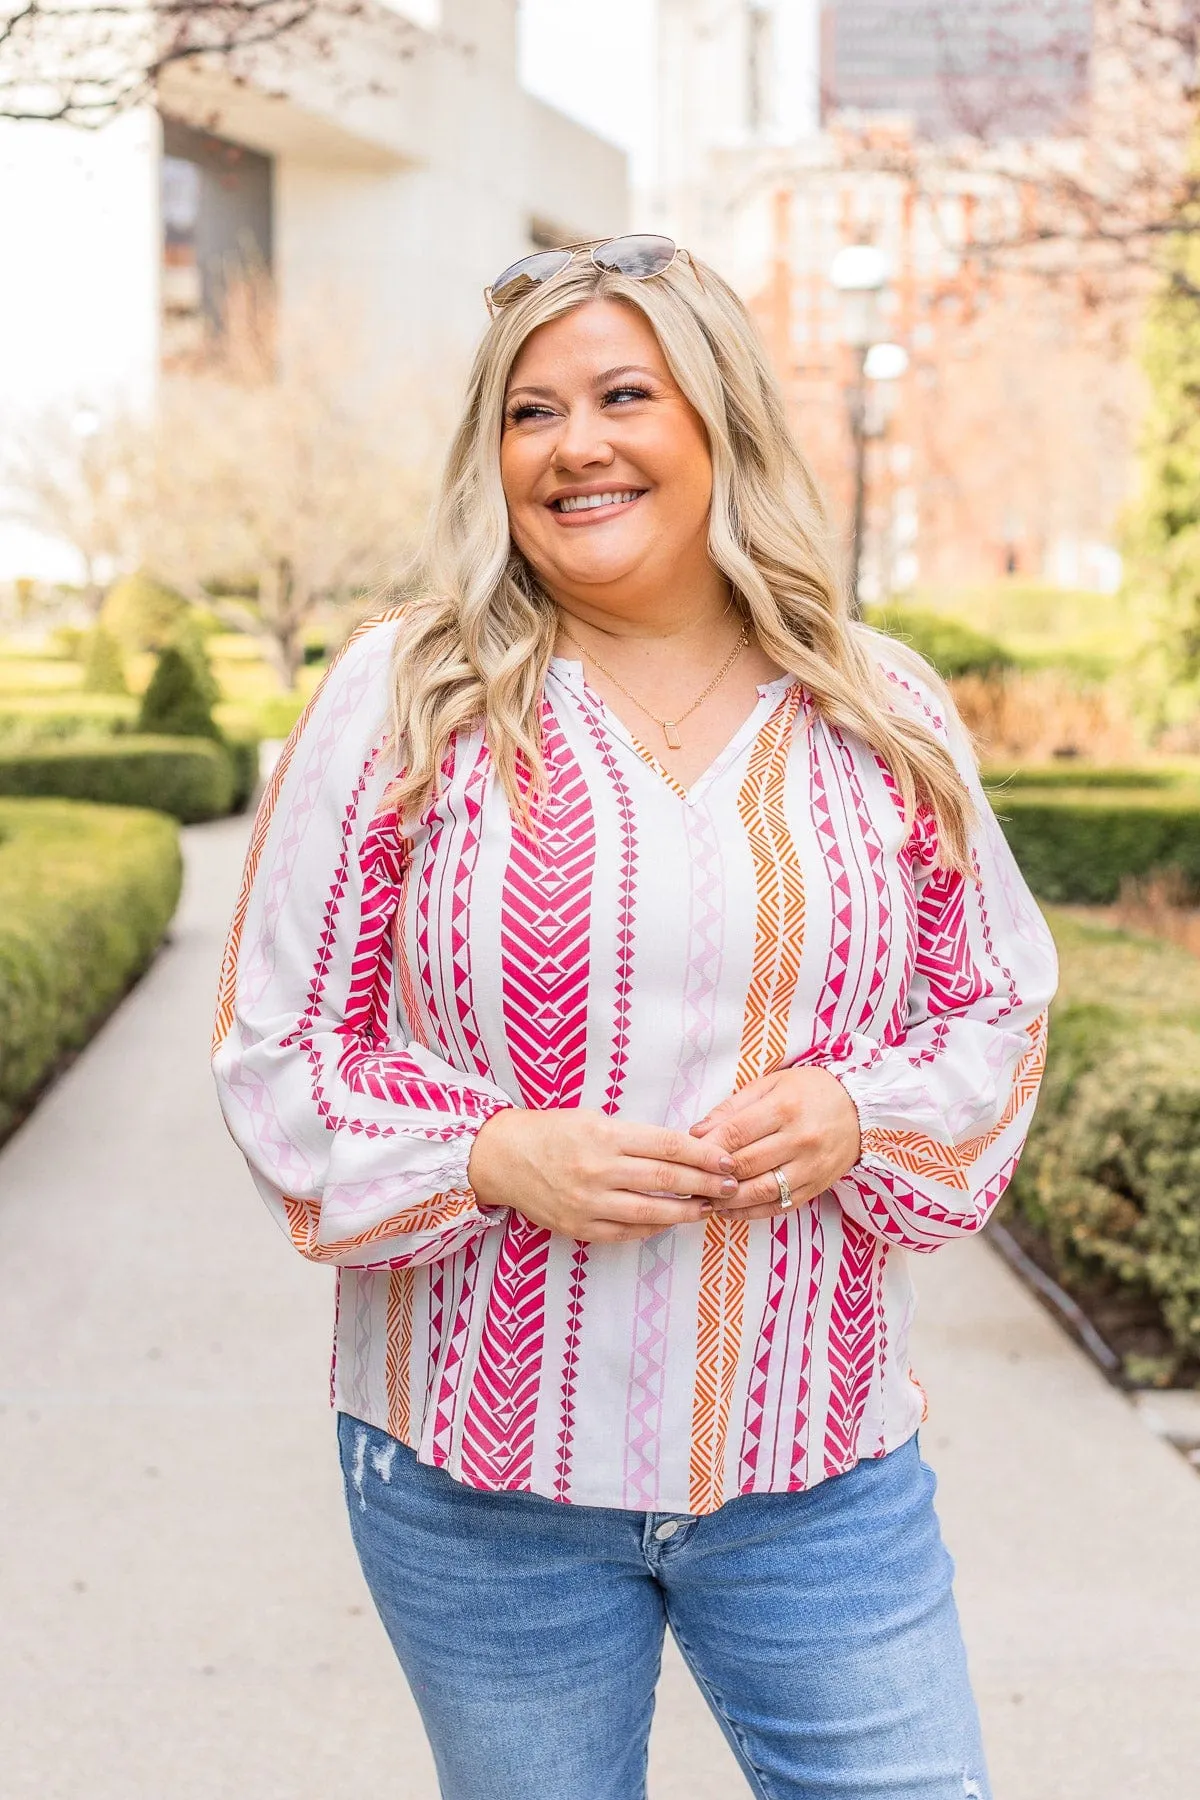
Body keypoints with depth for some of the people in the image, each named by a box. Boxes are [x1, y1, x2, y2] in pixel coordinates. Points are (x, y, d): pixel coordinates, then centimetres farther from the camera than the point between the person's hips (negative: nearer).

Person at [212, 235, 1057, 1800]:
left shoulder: (880, 713, 2)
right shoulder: (404, 698, -4)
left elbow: (1001, 1006, 10)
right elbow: (277, 1045, -1)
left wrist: (854, 1113, -10)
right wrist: (495, 1156, -17)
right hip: (479, 1463, -1)